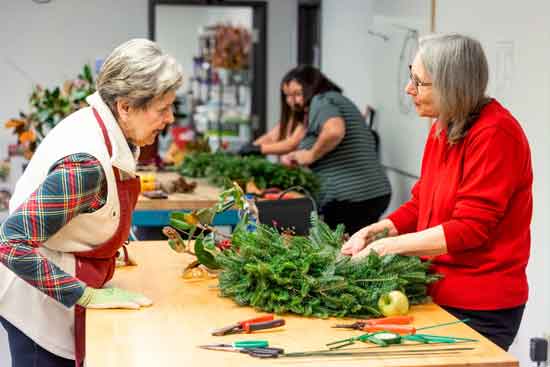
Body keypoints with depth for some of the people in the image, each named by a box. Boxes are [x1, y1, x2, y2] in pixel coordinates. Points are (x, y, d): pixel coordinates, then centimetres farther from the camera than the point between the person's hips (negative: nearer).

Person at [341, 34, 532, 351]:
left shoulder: (494, 134, -19)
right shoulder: (443, 130, 7)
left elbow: (469, 228, -22)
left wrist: (386, 246, -19)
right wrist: (372, 231, -2)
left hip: (479, 309, -8)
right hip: (443, 293, 8)